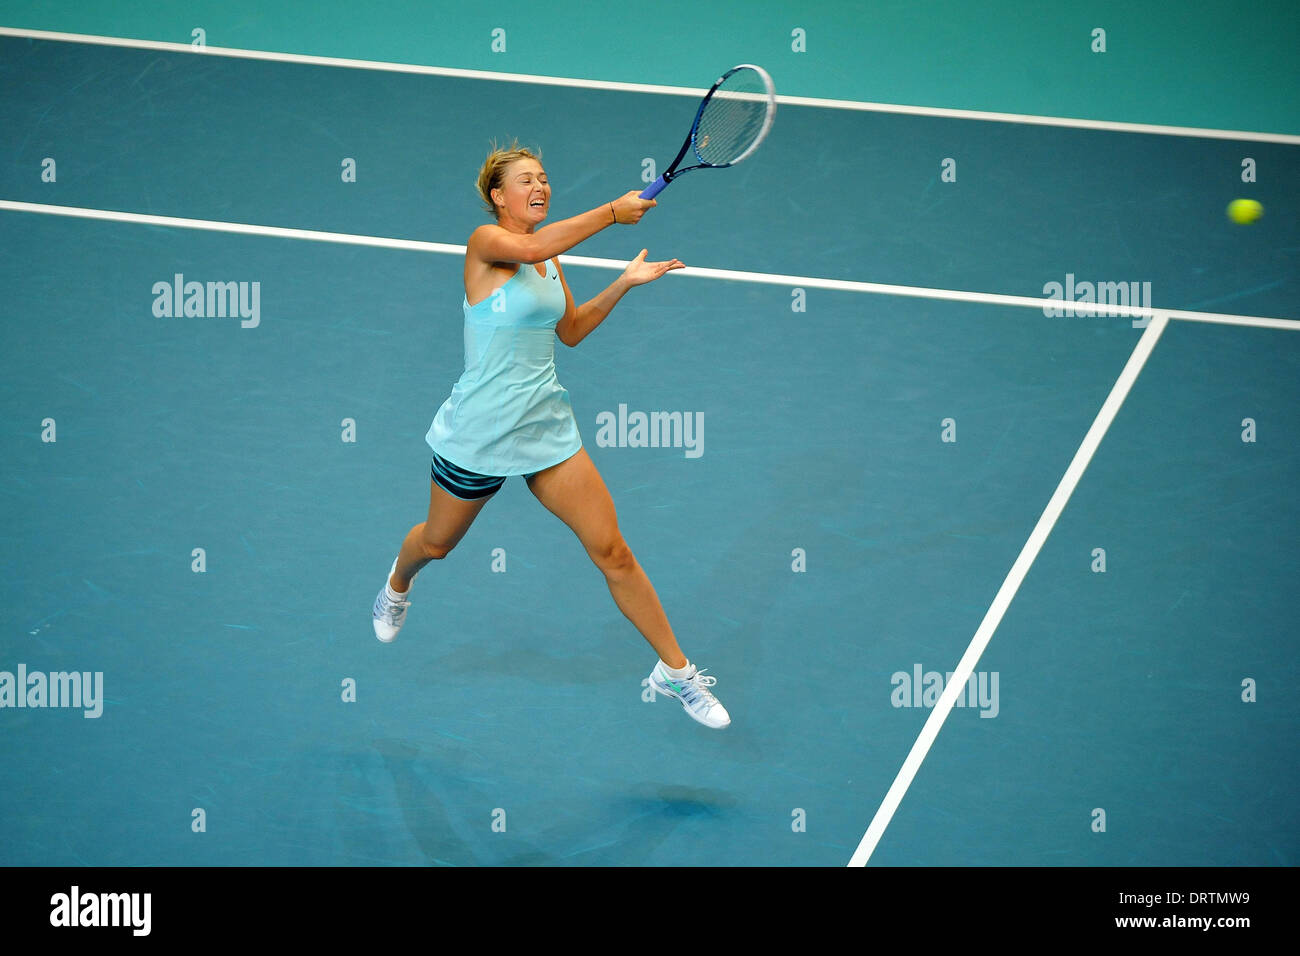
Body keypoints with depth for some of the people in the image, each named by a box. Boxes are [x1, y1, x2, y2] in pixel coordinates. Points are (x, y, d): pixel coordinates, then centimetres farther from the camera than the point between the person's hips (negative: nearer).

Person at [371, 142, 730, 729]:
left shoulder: (550, 258, 6)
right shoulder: (485, 241, -15)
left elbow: (570, 330, 18)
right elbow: (531, 247, -38)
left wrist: (623, 285, 6)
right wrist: (611, 212, -36)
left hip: (547, 427, 5)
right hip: (478, 433, -5)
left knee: (612, 552, -2)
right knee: (437, 543, 20)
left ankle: (675, 671, 6)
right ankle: (398, 584, 57)